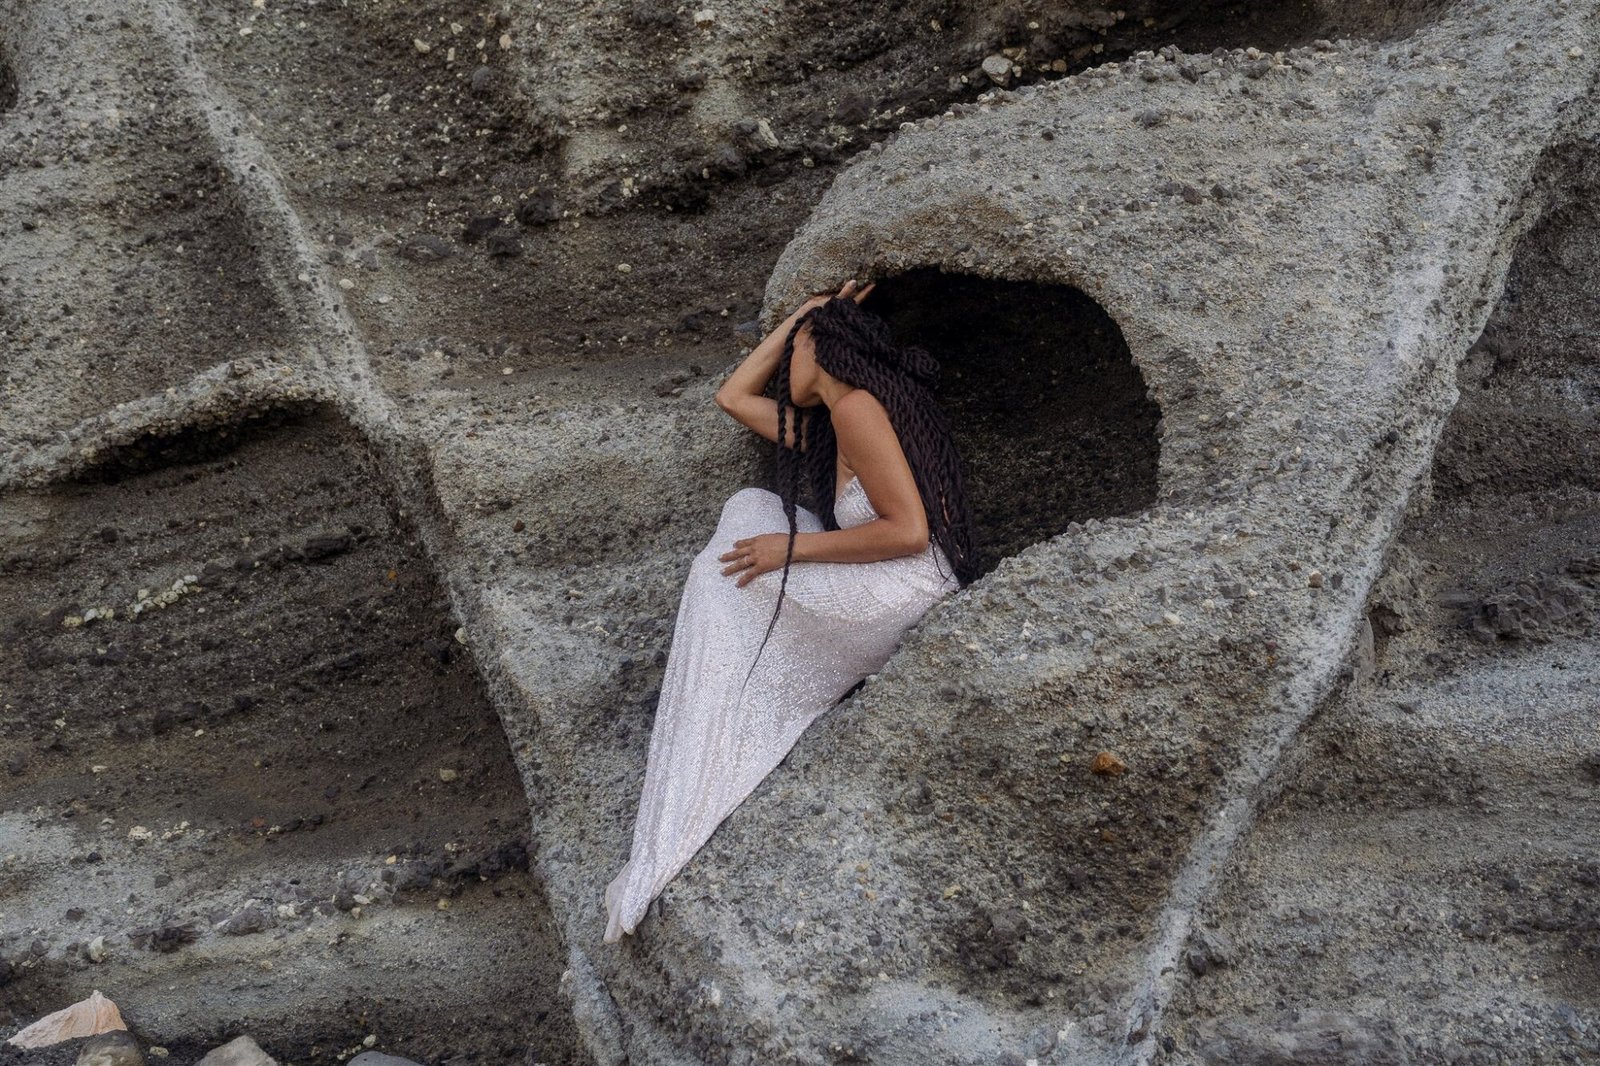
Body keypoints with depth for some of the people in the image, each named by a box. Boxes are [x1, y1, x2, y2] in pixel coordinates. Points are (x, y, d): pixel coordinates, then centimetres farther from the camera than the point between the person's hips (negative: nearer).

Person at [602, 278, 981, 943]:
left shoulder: (857, 405, -9)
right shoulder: (821, 427, 20)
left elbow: (908, 531, -19)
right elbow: (733, 397, 31)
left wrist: (793, 548, -13)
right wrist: (802, 312, 30)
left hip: (904, 594, -10)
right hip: (877, 596, 10)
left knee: (727, 577, -3)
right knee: (749, 509, 11)